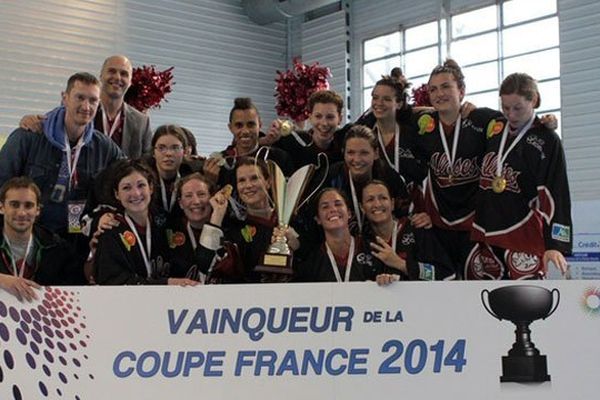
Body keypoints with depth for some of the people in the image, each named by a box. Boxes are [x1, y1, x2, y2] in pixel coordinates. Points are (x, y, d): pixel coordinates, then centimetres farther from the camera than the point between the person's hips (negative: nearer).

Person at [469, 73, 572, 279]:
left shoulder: (546, 140, -7)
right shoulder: (493, 129, 7)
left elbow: (555, 194, -12)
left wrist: (555, 244, -19)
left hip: (525, 236, -6)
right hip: (486, 233, 6)